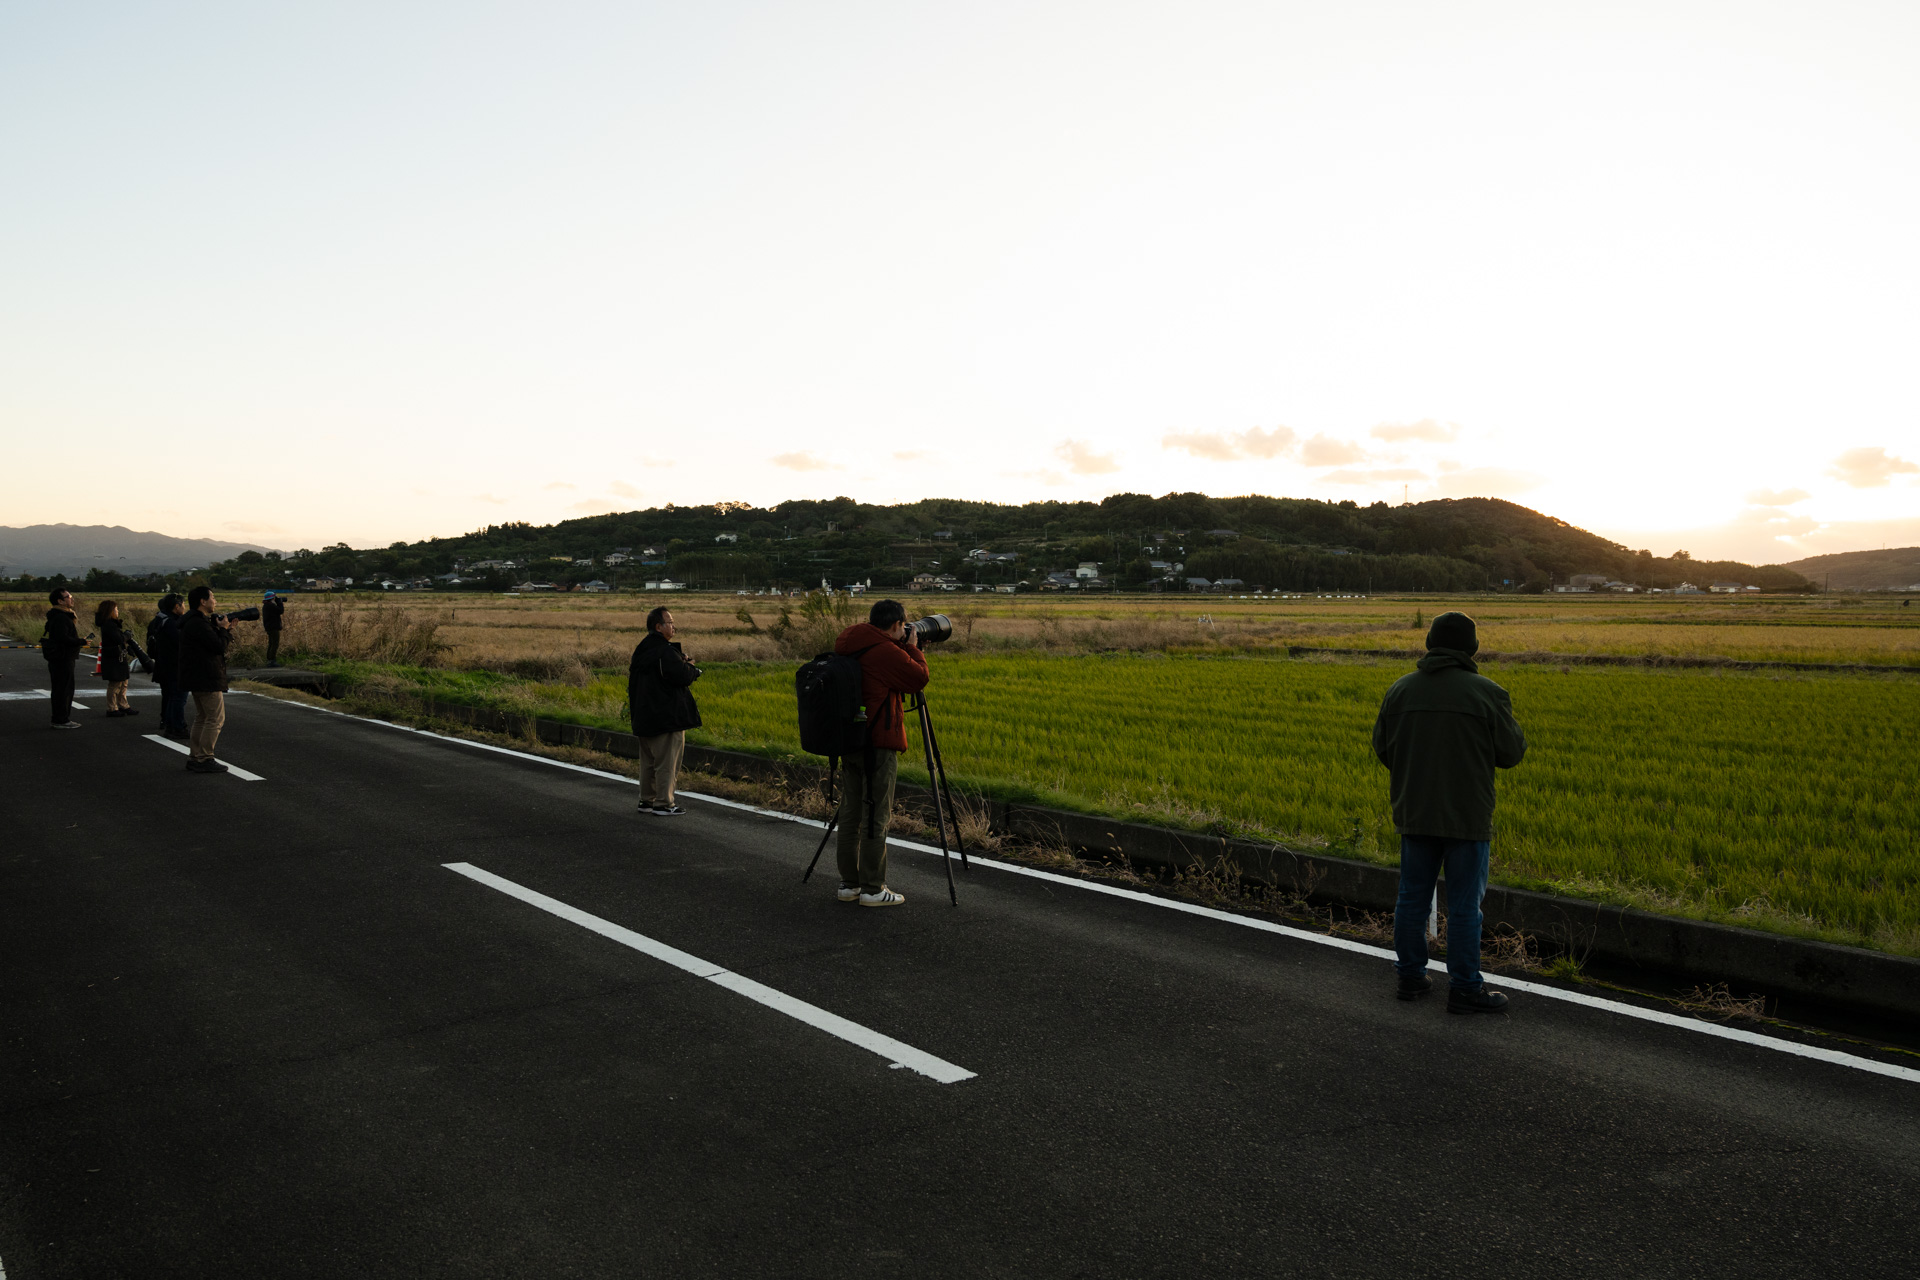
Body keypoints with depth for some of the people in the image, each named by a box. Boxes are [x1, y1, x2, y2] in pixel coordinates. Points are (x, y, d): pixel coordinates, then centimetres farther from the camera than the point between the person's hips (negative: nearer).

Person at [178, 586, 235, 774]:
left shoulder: (199, 621, 16)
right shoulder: (198, 623, -18)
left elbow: (217, 644, 18)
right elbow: (218, 646, -22)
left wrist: (226, 631, 4)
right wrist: (224, 629, -5)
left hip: (198, 678, 11)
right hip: (206, 679, -11)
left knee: (202, 718, 16)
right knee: (216, 718, -7)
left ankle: (194, 758, 19)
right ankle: (204, 760, -7)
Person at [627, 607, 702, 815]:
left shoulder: (641, 650, 12)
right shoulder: (665, 651, -18)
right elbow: (682, 676, -24)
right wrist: (694, 670, -1)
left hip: (644, 716, 9)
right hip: (667, 717, -9)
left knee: (648, 761, 17)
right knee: (666, 762, -2)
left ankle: (646, 800, 23)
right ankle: (663, 803, 1)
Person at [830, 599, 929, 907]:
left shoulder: (848, 647, 11)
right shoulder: (886, 652, -16)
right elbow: (918, 679, -8)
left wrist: (905, 650, 17)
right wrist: (913, 648, 5)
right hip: (878, 743, -9)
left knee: (851, 812, 12)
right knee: (876, 816, -3)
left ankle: (849, 884, 19)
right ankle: (872, 889, 1)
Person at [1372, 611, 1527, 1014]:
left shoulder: (1400, 690, 0)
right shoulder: (1486, 693, -12)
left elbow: (1383, 749, 5)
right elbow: (1511, 752, -6)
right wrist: (1513, 727, 13)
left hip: (1414, 813, 4)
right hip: (1467, 816, -4)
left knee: (1413, 895, 14)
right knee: (1464, 904, 3)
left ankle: (1411, 976, 23)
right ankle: (1464, 989, 10)